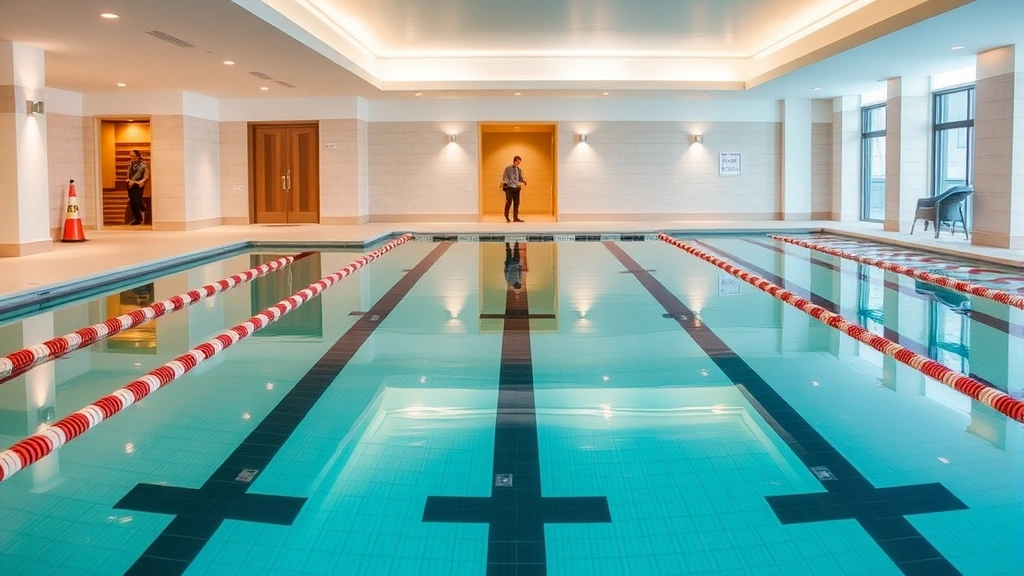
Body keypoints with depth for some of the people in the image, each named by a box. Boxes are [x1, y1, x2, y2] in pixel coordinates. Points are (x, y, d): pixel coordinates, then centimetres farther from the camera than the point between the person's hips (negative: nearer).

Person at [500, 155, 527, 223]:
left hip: (517, 188, 4)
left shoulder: (519, 170, 10)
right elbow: (504, 177, 0)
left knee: (516, 202, 2)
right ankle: (506, 217, 10)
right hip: (509, 187, -4)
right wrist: (505, 184, -11)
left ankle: (515, 217, 6)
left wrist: (523, 181, -8)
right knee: (509, 202, -7)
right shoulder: (508, 169, 0)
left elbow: (520, 178, 13)